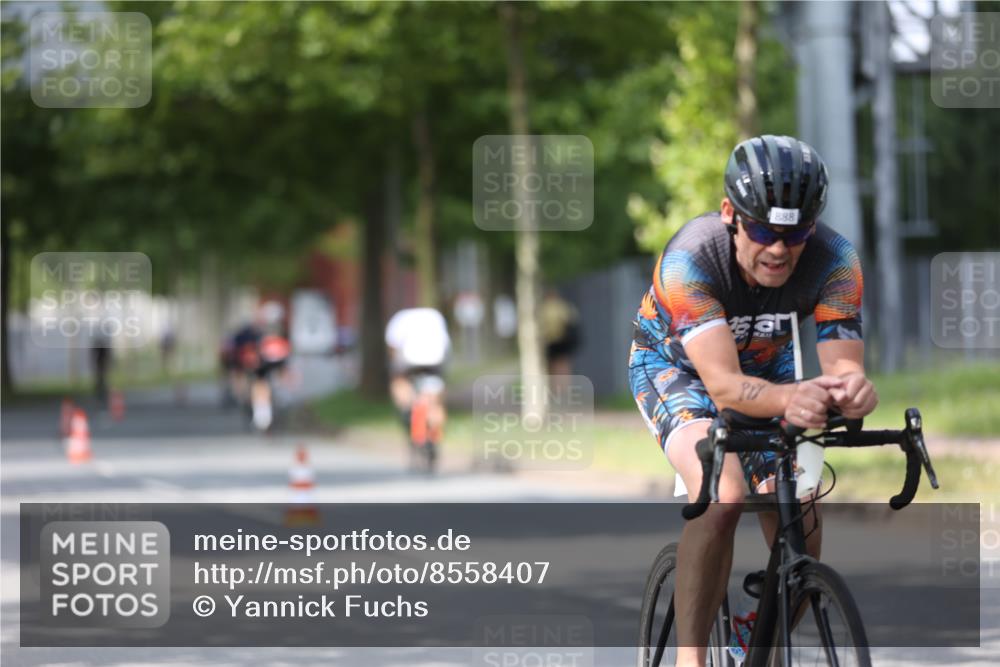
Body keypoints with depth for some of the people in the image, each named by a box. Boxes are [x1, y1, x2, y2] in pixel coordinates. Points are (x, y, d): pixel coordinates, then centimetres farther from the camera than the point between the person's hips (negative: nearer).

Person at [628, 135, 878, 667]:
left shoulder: (834, 263, -28)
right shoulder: (691, 258, -38)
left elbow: (843, 363, -33)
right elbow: (724, 385, -46)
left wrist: (852, 388, -59)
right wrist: (789, 398, -67)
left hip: (765, 368, 4)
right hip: (676, 367, -4)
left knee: (799, 534, -8)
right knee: (722, 496, -32)